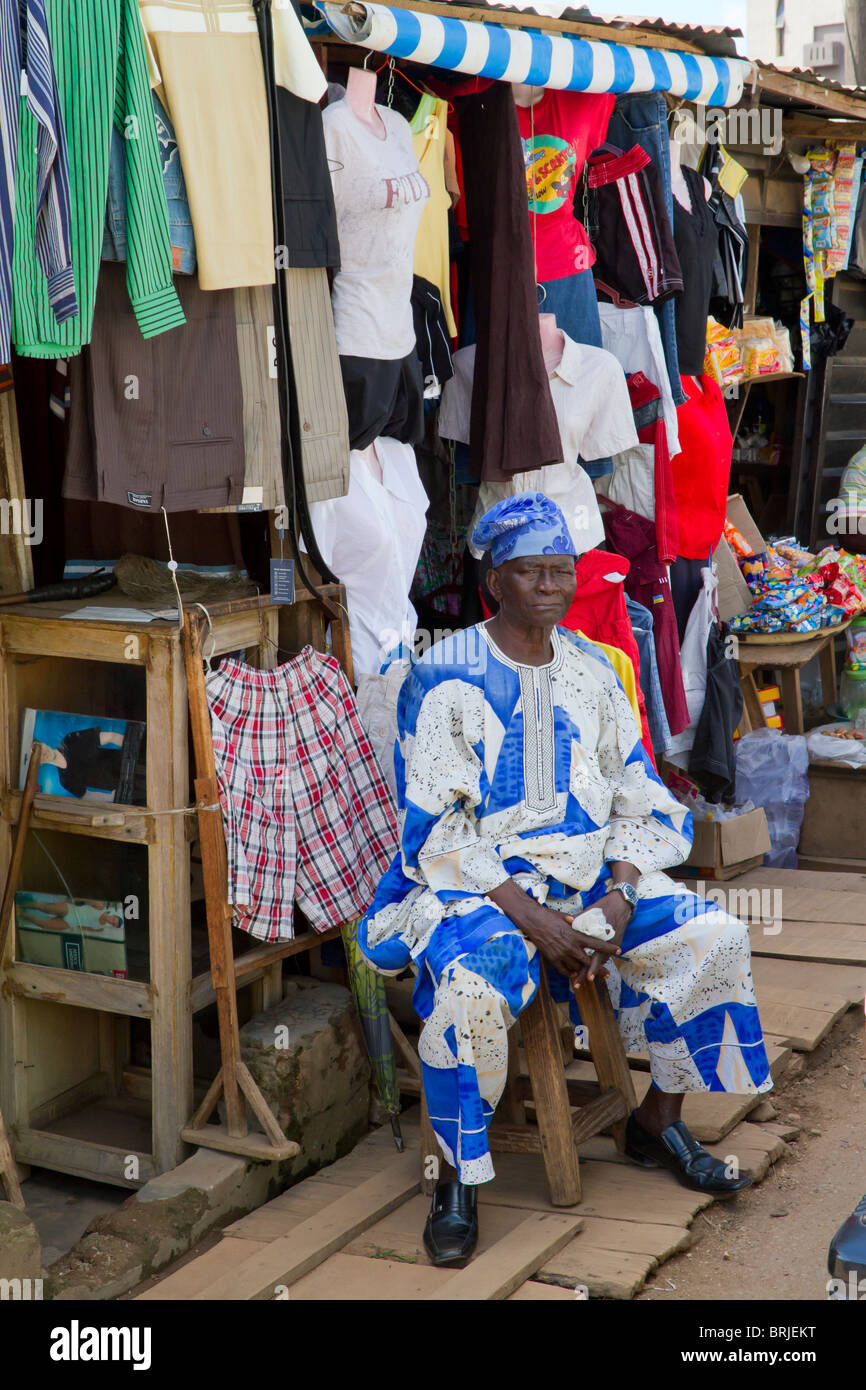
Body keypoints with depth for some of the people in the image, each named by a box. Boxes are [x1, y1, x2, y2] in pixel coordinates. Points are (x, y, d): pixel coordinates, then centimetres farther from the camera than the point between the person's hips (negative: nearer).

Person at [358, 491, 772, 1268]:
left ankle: (658, 1123, 9)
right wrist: (532, 919, -20)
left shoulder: (591, 671, 9)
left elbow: (641, 801, 10)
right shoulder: (446, 680, -8)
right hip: (473, 883, -5)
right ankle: (458, 1180, -12)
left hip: (592, 876, 6)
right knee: (473, 992, -35)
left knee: (716, 940, -12)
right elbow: (436, 830, -13)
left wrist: (618, 900, -9)